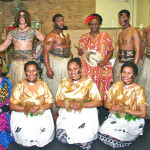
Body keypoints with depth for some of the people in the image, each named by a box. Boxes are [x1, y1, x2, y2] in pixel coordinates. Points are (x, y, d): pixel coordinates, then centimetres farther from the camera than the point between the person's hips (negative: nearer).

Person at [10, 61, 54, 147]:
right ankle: (28, 143, 11)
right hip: (22, 114, -1)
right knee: (26, 135, -23)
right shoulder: (19, 86, -2)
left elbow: (50, 103, 2)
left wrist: (39, 108, -18)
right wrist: (27, 109, -21)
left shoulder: (43, 85, 3)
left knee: (46, 132, -21)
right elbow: (12, 106, -6)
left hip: (41, 114, 2)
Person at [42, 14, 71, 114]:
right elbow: (45, 52, -16)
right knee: (54, 88, -2)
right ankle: (54, 112, 10)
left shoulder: (66, 34, 16)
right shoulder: (51, 35, -9)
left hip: (67, 64, 7)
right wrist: (48, 69, -23)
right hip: (55, 64, -7)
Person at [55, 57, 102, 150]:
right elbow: (58, 101, 7)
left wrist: (82, 105, -17)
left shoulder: (89, 82, -1)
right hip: (67, 113, 3)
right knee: (62, 138, -16)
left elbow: (98, 102, -4)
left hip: (85, 114, -3)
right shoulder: (64, 83, 9)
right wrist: (68, 104, -14)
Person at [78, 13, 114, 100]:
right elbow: (80, 51, 18)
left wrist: (104, 61, -14)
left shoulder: (105, 36, 5)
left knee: (101, 89, -2)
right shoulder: (84, 37, 12)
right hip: (87, 69, 2)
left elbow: (110, 52, 2)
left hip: (101, 69, -2)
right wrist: (80, 51, -6)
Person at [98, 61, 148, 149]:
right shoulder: (116, 86, 2)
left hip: (132, 122, -4)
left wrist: (124, 109, -18)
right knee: (102, 133, -19)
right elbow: (106, 103, 6)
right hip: (115, 118, 4)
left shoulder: (139, 90, -11)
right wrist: (113, 107, -16)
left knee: (114, 139, -23)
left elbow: (142, 114, -13)